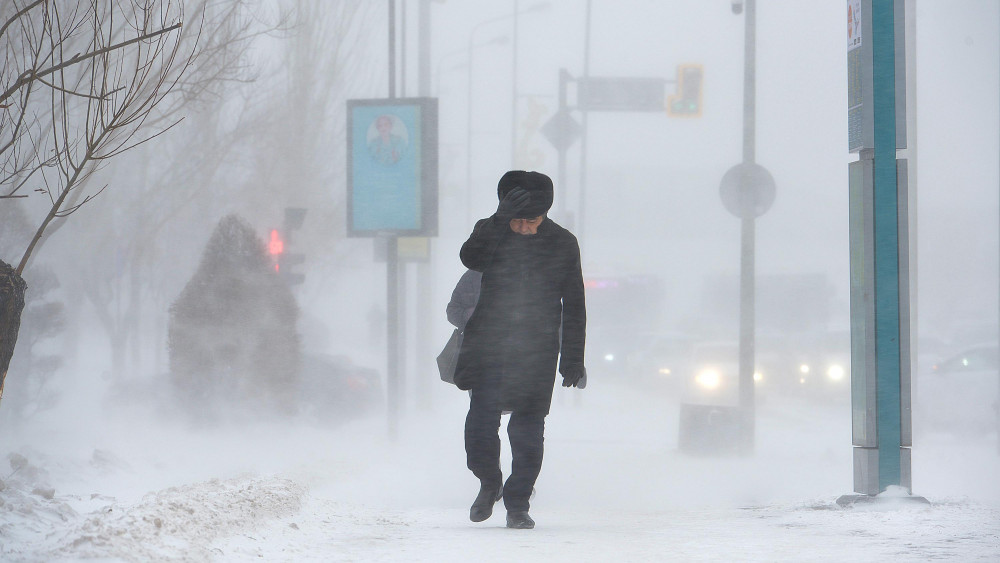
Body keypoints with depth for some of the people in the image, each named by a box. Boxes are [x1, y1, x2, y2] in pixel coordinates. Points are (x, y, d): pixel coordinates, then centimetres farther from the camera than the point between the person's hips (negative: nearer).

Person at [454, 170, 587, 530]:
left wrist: (573, 359, 5)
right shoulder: (491, 231, 2)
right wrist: (503, 218, -30)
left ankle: (517, 504, 10)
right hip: (490, 347, 0)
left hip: (537, 351, 0)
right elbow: (471, 258, -22)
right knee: (481, 421, -11)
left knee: (528, 431, -1)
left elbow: (574, 307, 8)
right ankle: (489, 483, 15)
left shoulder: (562, 244, 3)